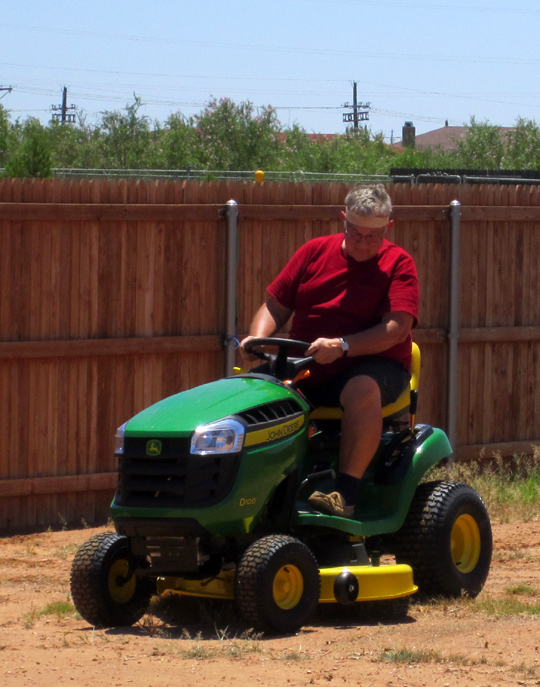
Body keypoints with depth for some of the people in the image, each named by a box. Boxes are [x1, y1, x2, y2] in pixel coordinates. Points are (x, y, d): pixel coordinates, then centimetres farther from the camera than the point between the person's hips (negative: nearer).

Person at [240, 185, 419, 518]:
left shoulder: (399, 264, -1)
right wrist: (257, 339, -12)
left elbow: (396, 329, -14)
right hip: (305, 367, 4)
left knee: (362, 391, -39)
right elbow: (275, 306, 11)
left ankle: (345, 494, -38)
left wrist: (342, 346, -29)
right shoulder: (315, 252, 11)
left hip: (371, 366, -4)